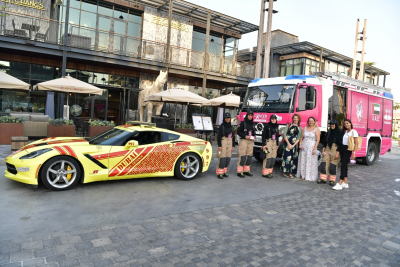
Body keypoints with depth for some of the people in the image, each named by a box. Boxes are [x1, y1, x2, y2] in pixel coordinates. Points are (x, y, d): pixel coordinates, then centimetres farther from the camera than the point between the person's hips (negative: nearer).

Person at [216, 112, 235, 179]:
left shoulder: (231, 127, 13)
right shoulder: (222, 126, -4)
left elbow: (233, 137, 17)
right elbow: (219, 136, -8)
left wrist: (233, 145, 12)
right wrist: (219, 145, -15)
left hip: (230, 143, 6)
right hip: (223, 142, -6)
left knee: (228, 159, 6)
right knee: (222, 158, -10)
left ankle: (224, 172, 17)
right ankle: (219, 173, -5)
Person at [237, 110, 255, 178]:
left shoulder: (252, 124, 15)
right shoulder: (243, 123, -2)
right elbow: (238, 131, -5)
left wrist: (253, 137, 4)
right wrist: (245, 136, -16)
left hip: (251, 141, 6)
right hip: (244, 140, -6)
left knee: (249, 156, 7)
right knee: (242, 156, -9)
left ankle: (246, 171, 18)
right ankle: (240, 172, -4)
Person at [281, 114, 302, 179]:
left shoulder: (299, 128, 11)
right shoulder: (289, 125, 6)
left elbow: (298, 138, 4)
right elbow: (284, 134, -2)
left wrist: (293, 145, -10)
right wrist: (288, 143, -10)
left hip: (294, 144, 2)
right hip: (287, 143, -2)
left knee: (293, 158, 0)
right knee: (287, 157, -9)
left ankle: (290, 173, 7)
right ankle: (285, 172, -2)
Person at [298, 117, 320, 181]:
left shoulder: (316, 129, 0)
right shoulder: (305, 128, 12)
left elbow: (318, 140, -6)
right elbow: (301, 138, 14)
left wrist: (315, 149, -13)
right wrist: (300, 144, -1)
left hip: (311, 147, -4)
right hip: (304, 147, 4)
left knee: (311, 162, -4)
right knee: (303, 161, 5)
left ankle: (310, 177, 3)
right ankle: (303, 175, 14)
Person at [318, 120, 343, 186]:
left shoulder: (339, 133, -4)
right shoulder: (328, 132, 12)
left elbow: (340, 144, -9)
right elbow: (325, 142, 13)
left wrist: (337, 153, -14)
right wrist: (323, 150, 6)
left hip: (335, 150, -5)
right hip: (327, 150, 5)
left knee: (333, 166, -2)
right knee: (324, 164, 0)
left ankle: (332, 180, 9)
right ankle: (323, 179, 7)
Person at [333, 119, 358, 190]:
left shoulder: (353, 132, -5)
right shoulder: (345, 132, 17)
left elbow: (356, 143, -10)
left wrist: (354, 153, -18)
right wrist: (339, 150, 5)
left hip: (348, 150, -7)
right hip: (342, 149, 7)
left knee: (343, 166, -13)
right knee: (344, 166, 10)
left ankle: (340, 184, -15)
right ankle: (345, 183, 17)